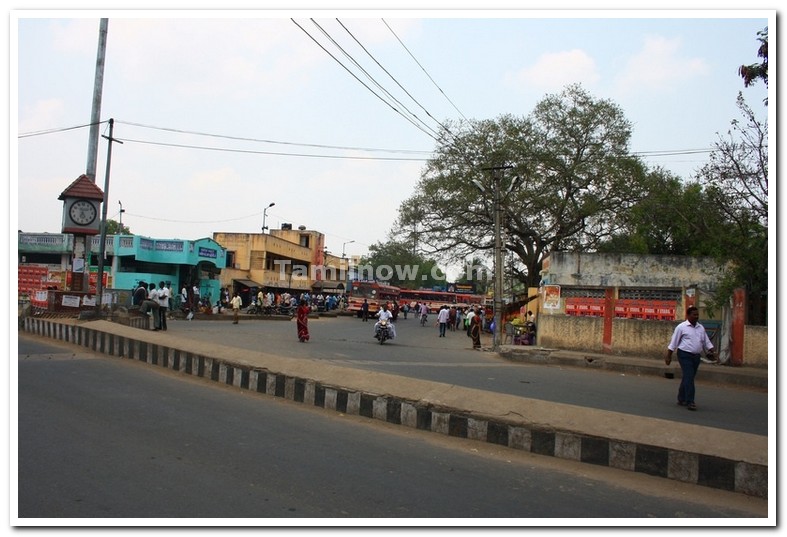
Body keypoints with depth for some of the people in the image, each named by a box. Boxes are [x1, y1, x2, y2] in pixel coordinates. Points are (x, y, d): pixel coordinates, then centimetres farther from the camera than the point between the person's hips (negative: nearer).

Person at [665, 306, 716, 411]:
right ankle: (690, 402, -12)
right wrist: (668, 356, -6)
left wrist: (711, 351, 0)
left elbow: (706, 342, 16)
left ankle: (681, 399, 24)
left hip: (696, 356, 6)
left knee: (688, 378, 12)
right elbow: (673, 342, -4)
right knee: (689, 378, -12)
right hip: (685, 355, -6)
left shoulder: (701, 328, 12)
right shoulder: (681, 327, -6)